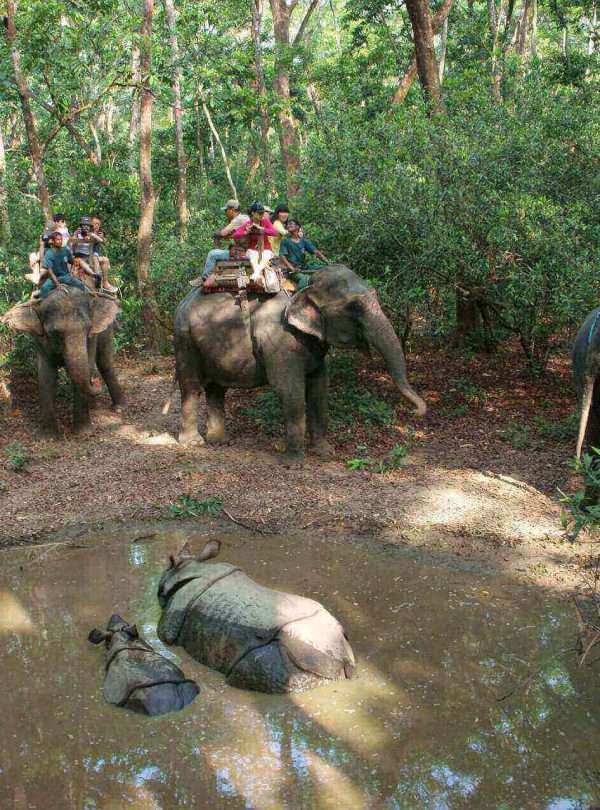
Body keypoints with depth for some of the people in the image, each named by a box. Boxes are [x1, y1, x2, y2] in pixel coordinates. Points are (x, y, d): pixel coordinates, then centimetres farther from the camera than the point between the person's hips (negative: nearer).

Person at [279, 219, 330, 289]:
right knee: (303, 278, -34)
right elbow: (282, 256, -8)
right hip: (293, 271, -4)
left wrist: (327, 262, -13)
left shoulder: (304, 241, 11)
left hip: (304, 269, 4)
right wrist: (292, 268, -23)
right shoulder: (285, 241, 3)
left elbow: (316, 252, 2)